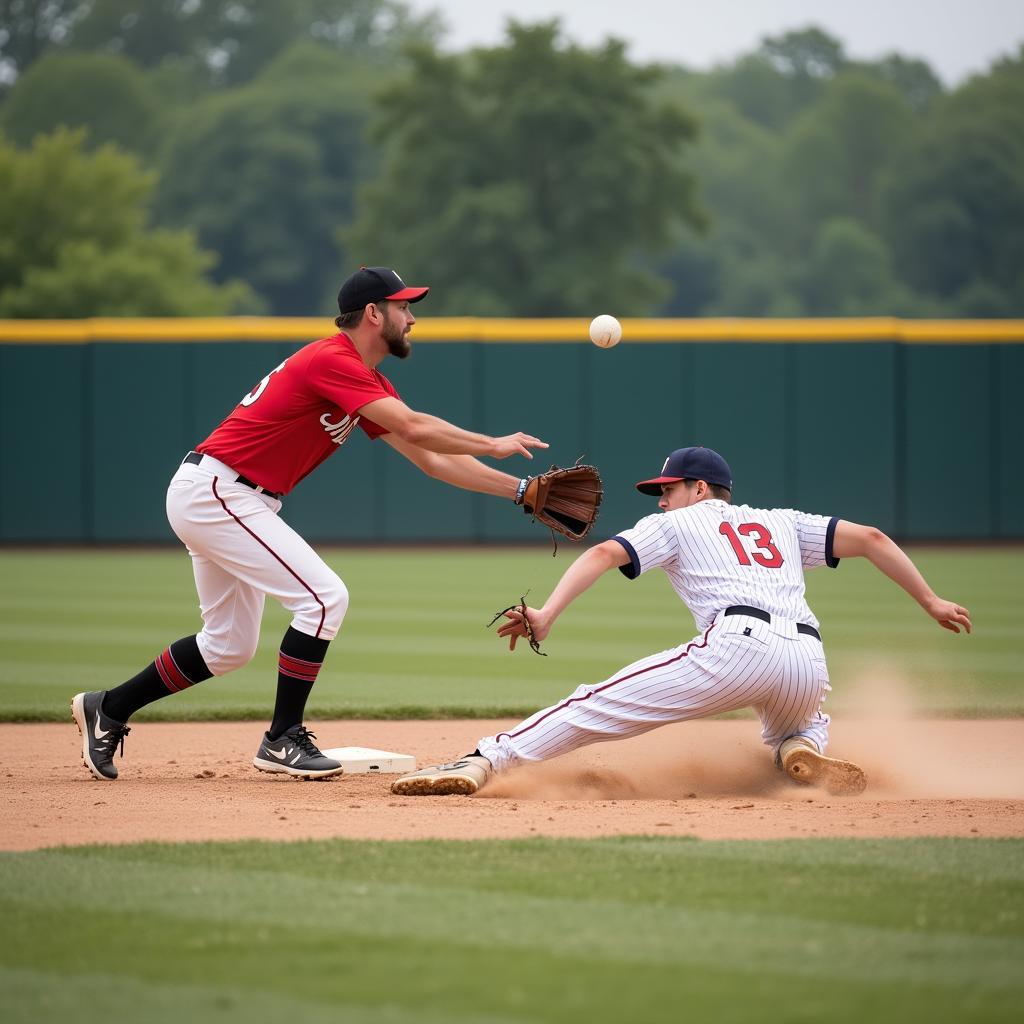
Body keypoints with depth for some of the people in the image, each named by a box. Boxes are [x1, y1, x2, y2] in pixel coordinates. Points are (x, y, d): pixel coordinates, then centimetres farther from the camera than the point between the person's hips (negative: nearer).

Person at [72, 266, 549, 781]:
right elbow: (414, 428, -26)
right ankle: (283, 741, -7)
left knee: (229, 645, 16)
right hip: (213, 492, -10)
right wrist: (492, 445, -15)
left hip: (218, 499, 10)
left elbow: (430, 459, 11)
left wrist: (519, 489, 5)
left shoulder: (369, 384, 12)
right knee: (324, 597, -15)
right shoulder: (332, 362, -19)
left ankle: (107, 709, 25)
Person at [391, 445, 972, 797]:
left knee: (598, 706, -4)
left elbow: (605, 553, 5)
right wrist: (930, 601, 25)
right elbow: (870, 539, 23)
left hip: (738, 644, -4)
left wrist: (548, 616, -4)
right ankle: (804, 754, 2)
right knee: (798, 728, 38)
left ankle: (481, 764, -17)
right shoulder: (783, 522, 32)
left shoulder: (677, 524, 21)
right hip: (809, 661, 5)